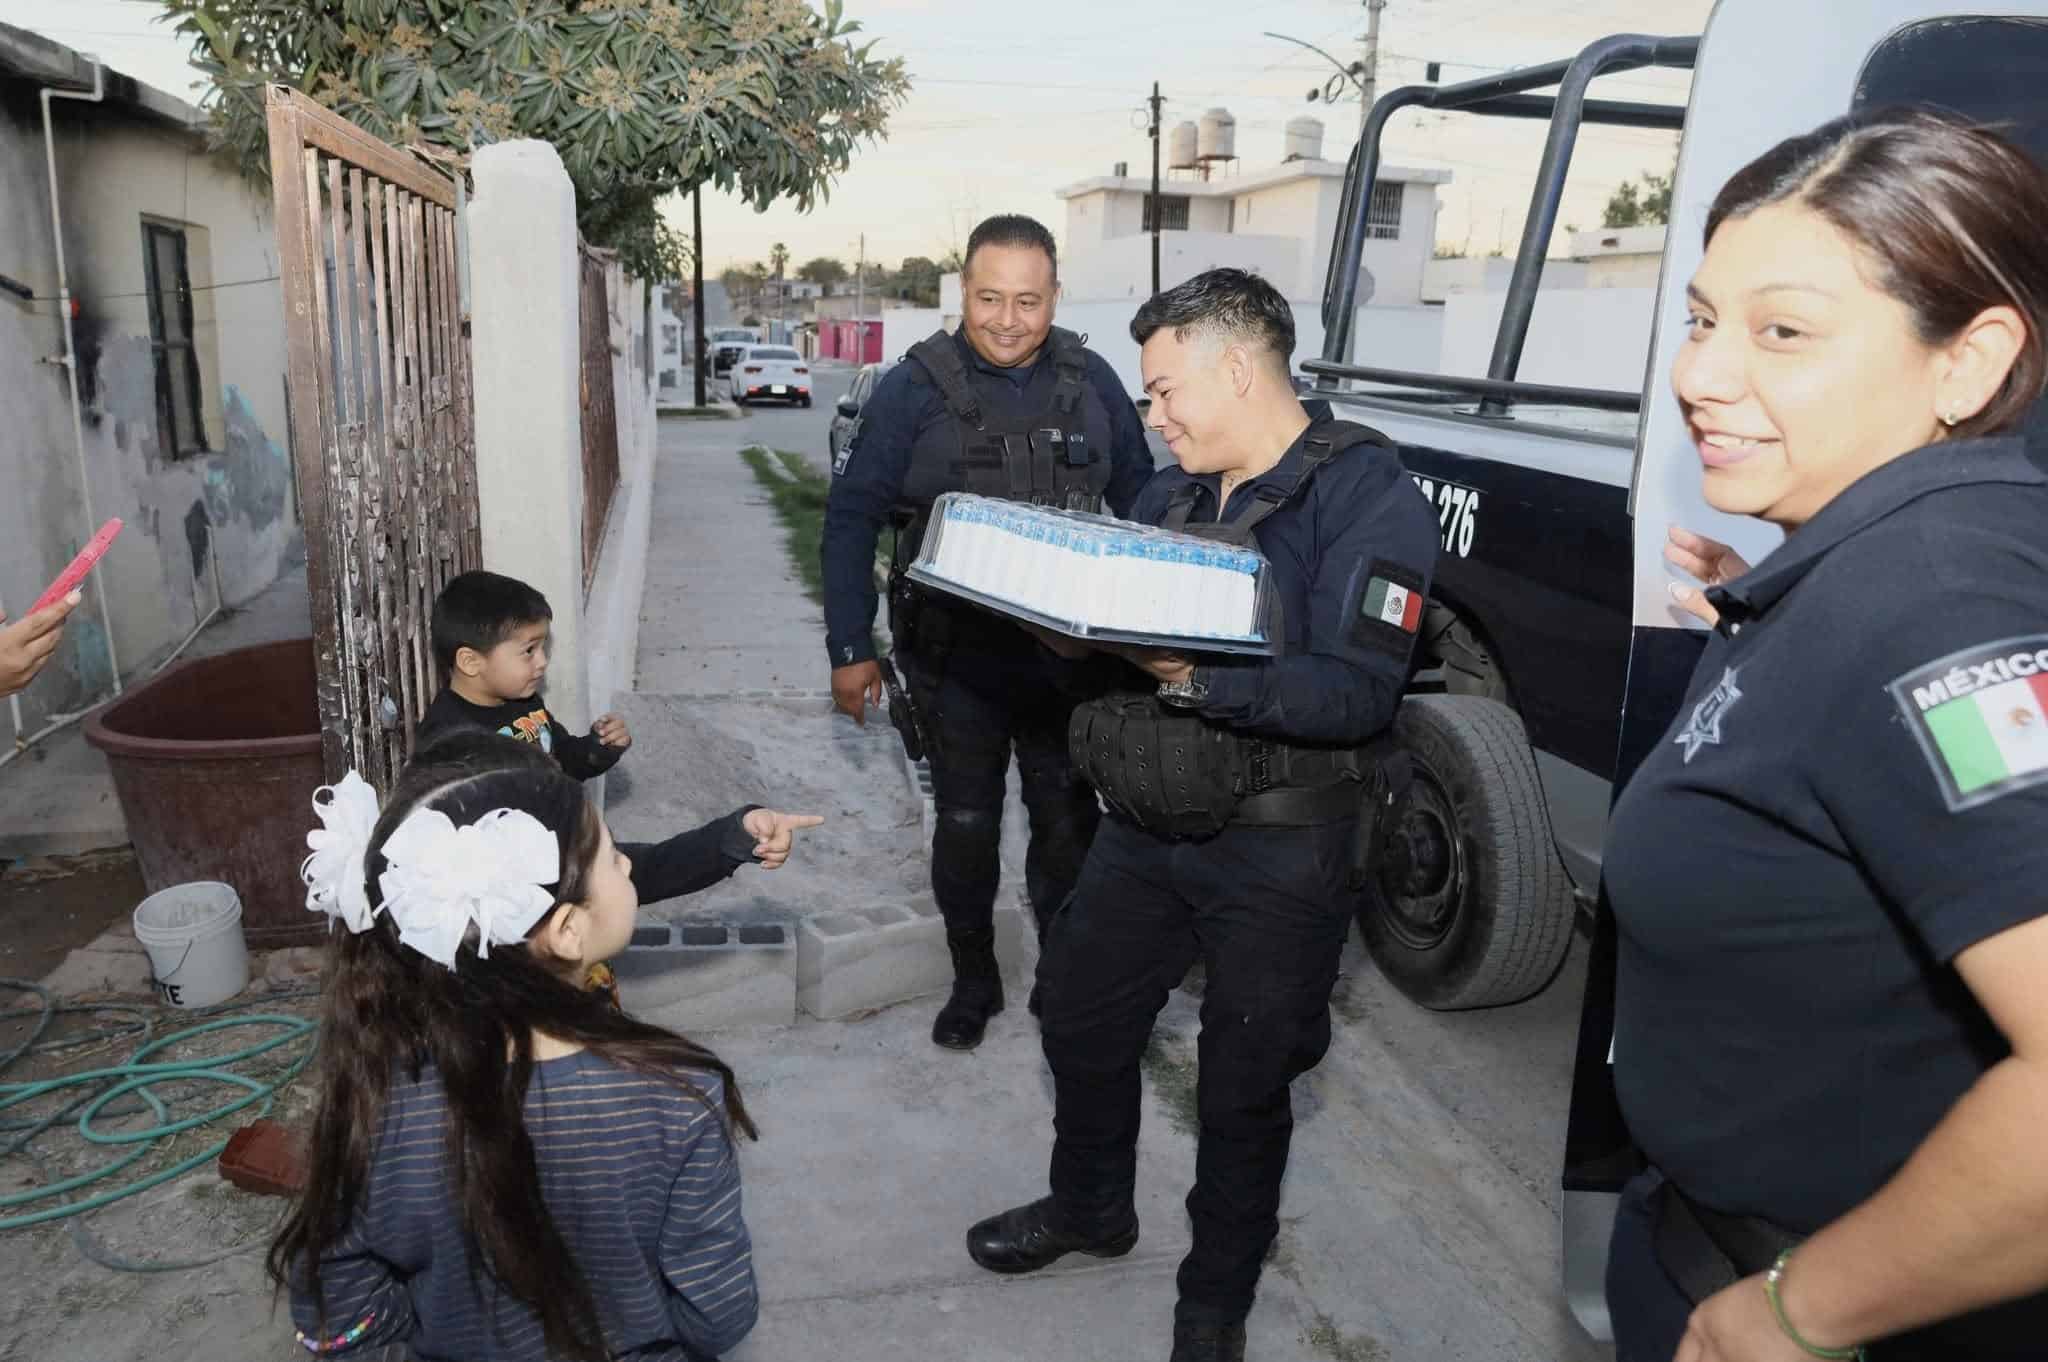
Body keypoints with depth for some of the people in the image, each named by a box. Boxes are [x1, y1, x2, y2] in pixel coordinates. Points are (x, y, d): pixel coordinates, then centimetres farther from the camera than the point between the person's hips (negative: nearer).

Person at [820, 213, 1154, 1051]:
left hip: (1068, 652, 2)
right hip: (956, 656, -2)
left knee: (1069, 823, 11)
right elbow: (851, 517, -5)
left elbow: (1141, 507, 10)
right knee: (965, 824, 11)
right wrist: (850, 648, -9)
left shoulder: (1091, 382, 1)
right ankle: (973, 981, 31)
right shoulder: (917, 387, -7)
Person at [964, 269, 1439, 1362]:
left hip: (1277, 855, -7)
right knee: (1079, 1013, 18)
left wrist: (1196, 676, -35)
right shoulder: (1172, 492, 10)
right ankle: (1089, 1206, 46)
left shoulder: (1364, 493, -15)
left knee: (1242, 1088, 9)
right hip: (1148, 824, 7)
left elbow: (1357, 694, -24)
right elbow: (1124, 628, 12)